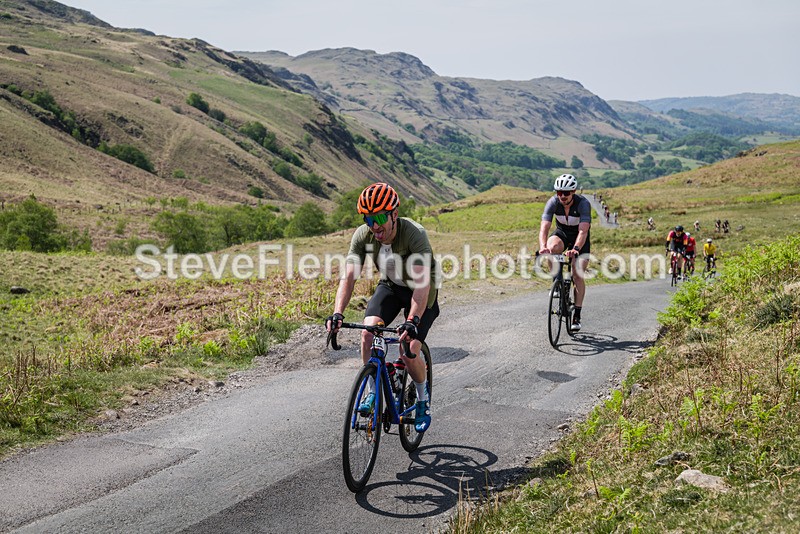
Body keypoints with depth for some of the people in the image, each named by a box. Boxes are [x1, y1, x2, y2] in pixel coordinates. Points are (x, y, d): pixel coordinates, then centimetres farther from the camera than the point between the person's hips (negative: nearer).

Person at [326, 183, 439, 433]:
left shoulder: (414, 234, -34)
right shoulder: (363, 235, -21)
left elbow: (422, 282, -42)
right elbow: (349, 275, -25)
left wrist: (412, 321, -54)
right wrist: (338, 313, -40)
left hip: (420, 291, -4)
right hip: (390, 285, 4)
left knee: (409, 354, -16)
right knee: (368, 333, -22)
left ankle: (423, 398, 15)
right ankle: (373, 392, -1)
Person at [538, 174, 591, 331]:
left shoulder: (583, 204, -31)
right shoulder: (553, 202, -24)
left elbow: (583, 230, -41)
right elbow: (544, 227, -32)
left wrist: (576, 249, -59)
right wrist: (543, 246, -52)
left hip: (579, 237, -2)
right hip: (562, 232, 2)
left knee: (578, 275, -11)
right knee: (552, 247, -35)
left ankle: (577, 316, -1)